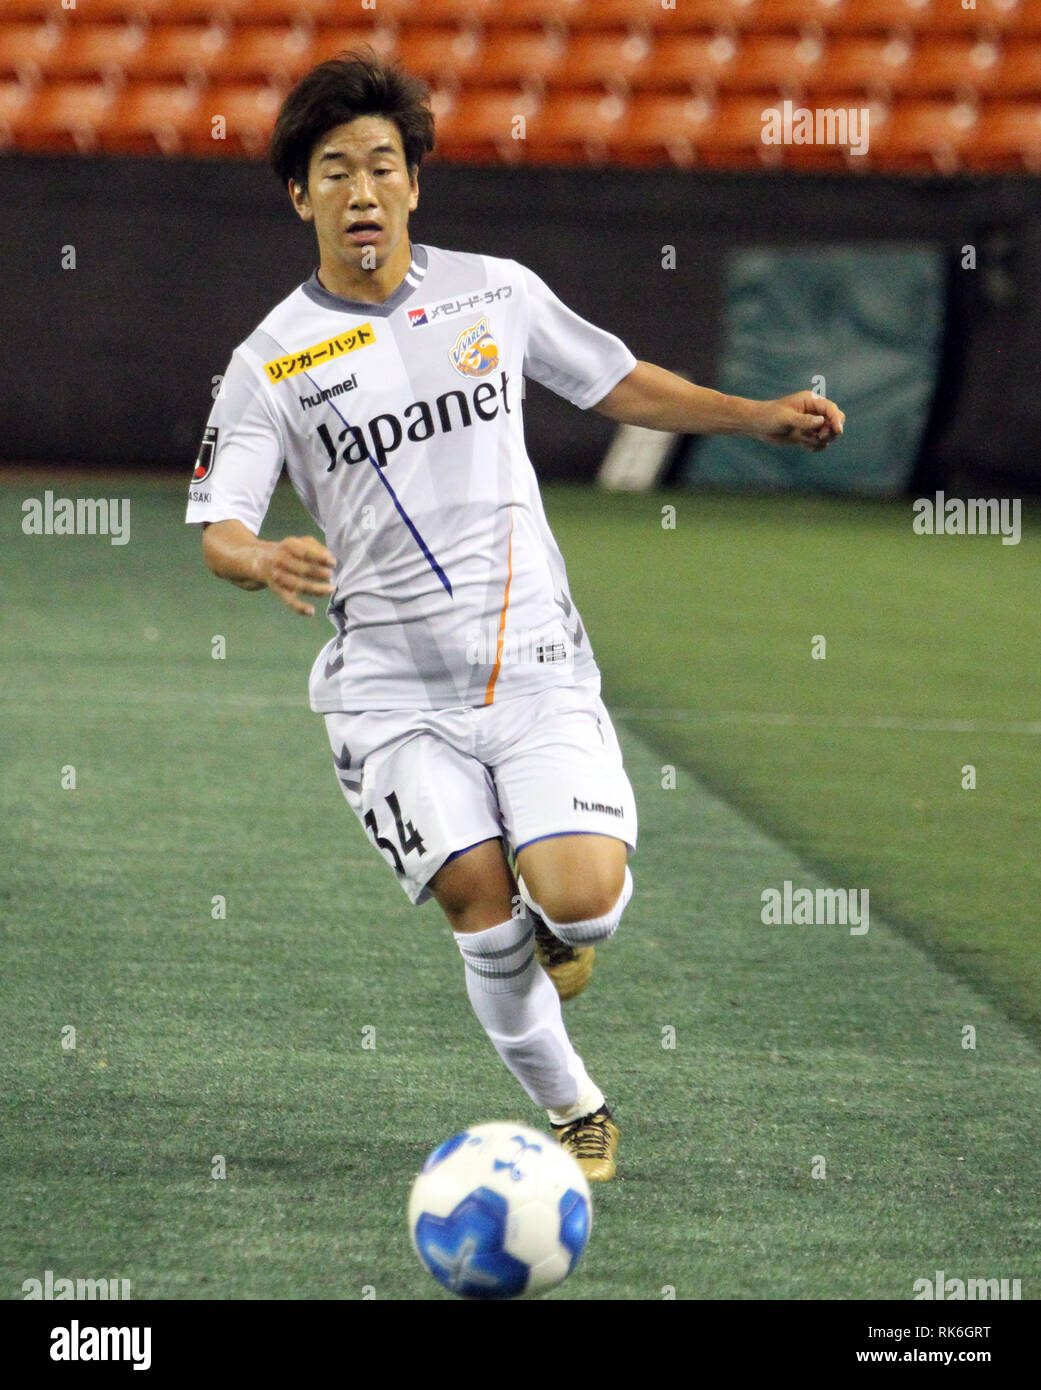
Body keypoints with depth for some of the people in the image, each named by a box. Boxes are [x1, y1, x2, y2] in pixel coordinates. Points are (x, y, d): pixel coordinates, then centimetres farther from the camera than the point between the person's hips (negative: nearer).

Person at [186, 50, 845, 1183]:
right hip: (393, 687, -1)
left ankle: (558, 925, 20)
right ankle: (574, 1113, 8)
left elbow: (615, 384, 21)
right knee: (483, 907, -15)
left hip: (538, 665, 1)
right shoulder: (274, 361, -1)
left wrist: (760, 417, 11)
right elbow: (217, 527, -7)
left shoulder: (495, 291, 6)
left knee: (580, 899, -18)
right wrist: (263, 562, -30)